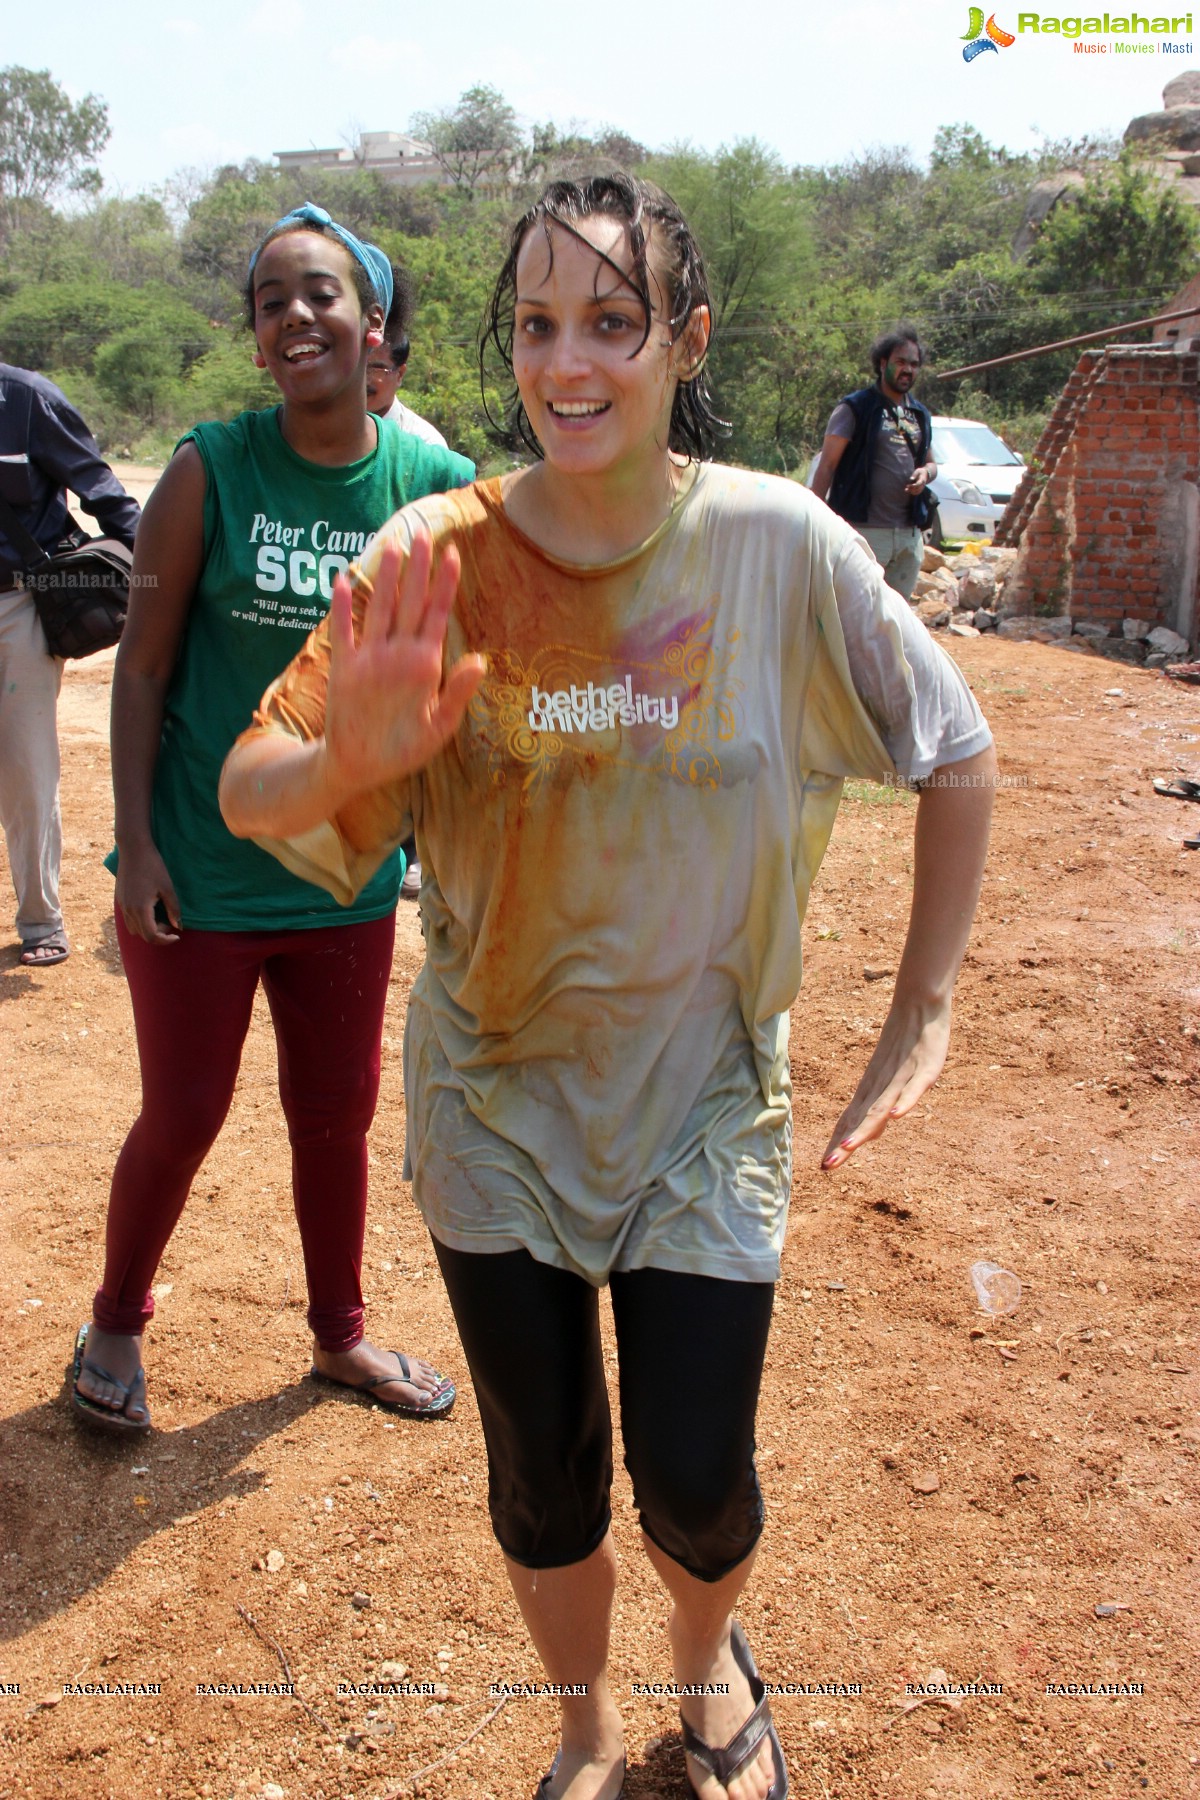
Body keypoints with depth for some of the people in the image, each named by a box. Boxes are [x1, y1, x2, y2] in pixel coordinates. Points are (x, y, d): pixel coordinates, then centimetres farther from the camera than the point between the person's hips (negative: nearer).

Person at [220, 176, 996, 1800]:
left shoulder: (781, 546, -13)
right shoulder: (437, 560, -12)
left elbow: (959, 758, -2)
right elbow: (248, 797, -11)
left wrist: (922, 1017, -3)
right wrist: (352, 758, -35)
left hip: (702, 1101, 0)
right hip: (497, 1102, 1)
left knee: (695, 1481, 7)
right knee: (542, 1482, 14)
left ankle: (709, 1660, 47)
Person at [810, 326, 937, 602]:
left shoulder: (920, 415, 17)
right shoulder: (855, 408, -2)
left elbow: (930, 463, 28)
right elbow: (827, 466, -6)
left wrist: (926, 473, 2)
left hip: (910, 535, 7)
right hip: (865, 529, -6)